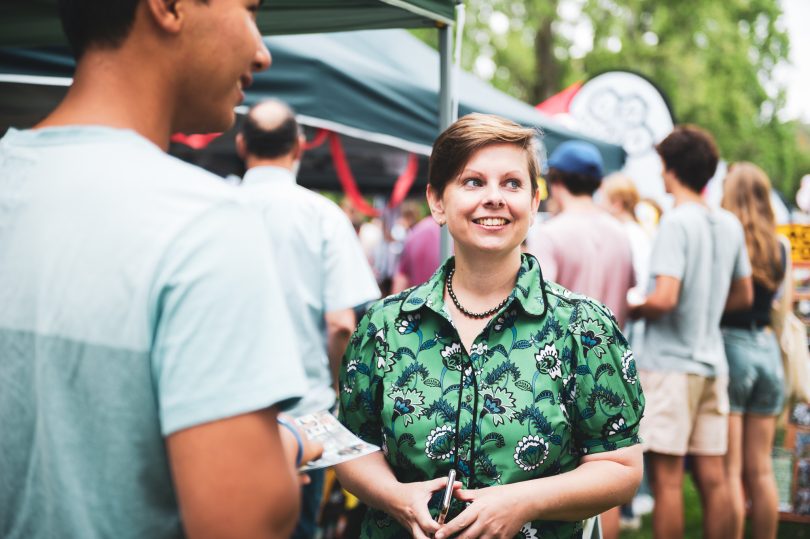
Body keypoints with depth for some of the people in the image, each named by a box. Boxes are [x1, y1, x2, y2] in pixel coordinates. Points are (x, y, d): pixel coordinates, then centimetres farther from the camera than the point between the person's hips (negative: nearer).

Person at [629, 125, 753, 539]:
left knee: (667, 478, -2)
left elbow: (664, 298, -21)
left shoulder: (676, 222, -13)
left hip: (670, 362, -7)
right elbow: (743, 296, 18)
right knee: (712, 477, 10)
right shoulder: (729, 224, 10)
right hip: (713, 364, 7)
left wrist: (630, 312, -4)